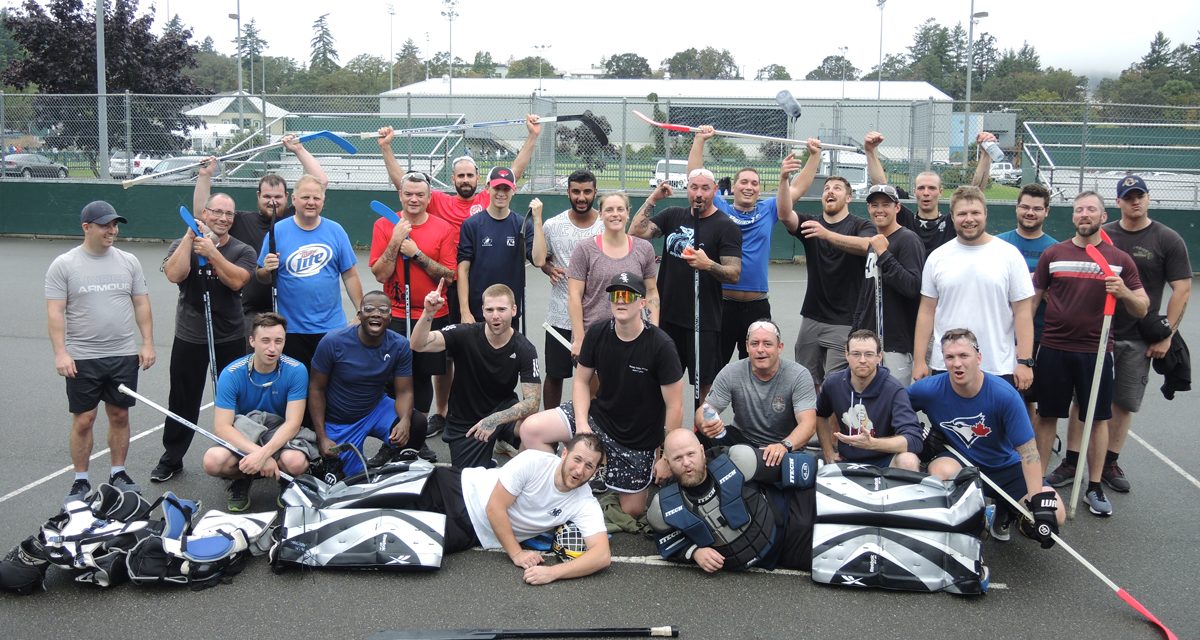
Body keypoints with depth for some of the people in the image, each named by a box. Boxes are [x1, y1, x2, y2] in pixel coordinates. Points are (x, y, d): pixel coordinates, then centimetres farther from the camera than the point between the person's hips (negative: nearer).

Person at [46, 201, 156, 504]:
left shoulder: (128, 261, 5)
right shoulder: (64, 265, -4)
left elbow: (141, 304, 8)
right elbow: (55, 312, -7)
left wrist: (148, 343, 2)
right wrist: (60, 352, -14)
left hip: (124, 356, 3)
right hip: (82, 358, -3)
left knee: (120, 416, 10)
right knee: (83, 420, 3)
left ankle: (118, 473, 25)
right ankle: (80, 481, 15)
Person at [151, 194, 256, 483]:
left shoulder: (243, 251, 3)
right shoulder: (183, 245, 4)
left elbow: (236, 280, -15)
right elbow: (174, 275, -16)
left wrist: (212, 252, -22)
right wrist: (190, 235, -16)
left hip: (230, 338, 0)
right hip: (189, 337, 0)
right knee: (183, 400, 7)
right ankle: (171, 458, 20)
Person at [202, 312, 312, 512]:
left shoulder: (296, 371, -16)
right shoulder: (232, 374, -15)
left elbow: (292, 423, -19)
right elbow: (221, 427, -20)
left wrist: (264, 454, -36)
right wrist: (257, 453, -34)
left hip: (281, 434, -1)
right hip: (241, 435, 1)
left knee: (295, 462, -36)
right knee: (213, 461, -32)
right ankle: (241, 481, 4)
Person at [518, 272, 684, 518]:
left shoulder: (660, 345, -20)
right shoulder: (597, 333, -8)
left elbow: (674, 407, -16)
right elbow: (581, 381, 3)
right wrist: (581, 423, -13)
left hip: (639, 440, -3)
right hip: (598, 416, 3)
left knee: (632, 511, 3)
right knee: (530, 429, -17)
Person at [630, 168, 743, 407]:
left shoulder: (726, 227, -6)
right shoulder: (673, 215, 9)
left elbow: (734, 274, -13)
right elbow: (635, 233, 1)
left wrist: (708, 264, -31)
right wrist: (652, 199, -3)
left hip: (703, 322, -5)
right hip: (668, 316, 5)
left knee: (705, 384, 2)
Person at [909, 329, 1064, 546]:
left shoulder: (1004, 394, -23)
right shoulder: (930, 389, -19)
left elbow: (1028, 450, -21)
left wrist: (1039, 501, -28)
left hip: (1004, 466, 0)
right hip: (956, 460, 0)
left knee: (1055, 514, -18)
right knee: (941, 471, -36)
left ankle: (1004, 510, 15)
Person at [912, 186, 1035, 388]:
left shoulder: (1009, 255, 0)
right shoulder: (937, 257, 5)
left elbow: (1023, 311, -1)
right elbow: (927, 311, 7)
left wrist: (1025, 361, -6)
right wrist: (919, 360, 3)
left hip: (999, 370, -2)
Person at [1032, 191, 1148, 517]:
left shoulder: (1119, 260, 3)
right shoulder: (1053, 254, 4)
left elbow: (1142, 309, 5)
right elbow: (1032, 299, 8)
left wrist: (1124, 293, -17)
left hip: (1096, 351, 0)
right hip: (1054, 349, 0)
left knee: (1098, 418, 6)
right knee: (1047, 415, 7)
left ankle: (1095, 487, 17)